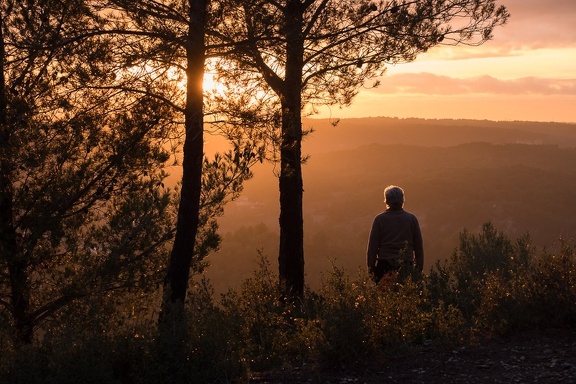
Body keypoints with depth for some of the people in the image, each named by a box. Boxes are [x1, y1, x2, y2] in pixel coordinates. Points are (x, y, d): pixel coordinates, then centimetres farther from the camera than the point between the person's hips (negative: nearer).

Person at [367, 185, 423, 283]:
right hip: (406, 267, 1)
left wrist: (371, 269, 5)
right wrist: (419, 270, 14)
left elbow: (372, 246, -1)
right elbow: (419, 246, 7)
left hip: (384, 267, -1)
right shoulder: (412, 219, 5)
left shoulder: (379, 219, -1)